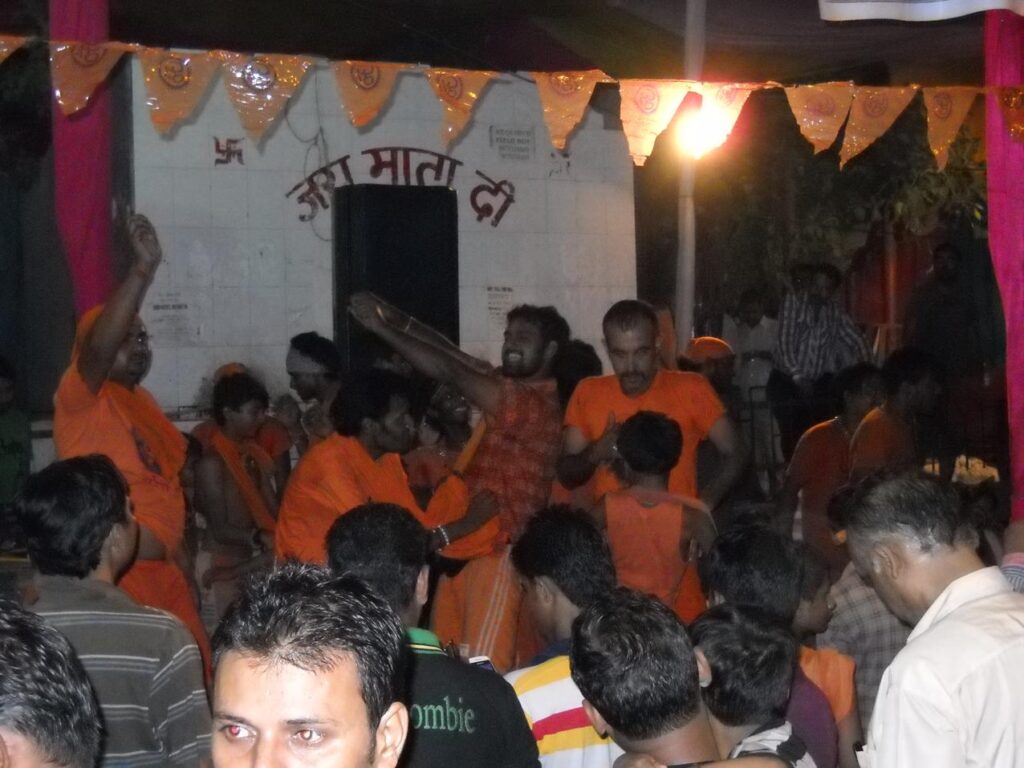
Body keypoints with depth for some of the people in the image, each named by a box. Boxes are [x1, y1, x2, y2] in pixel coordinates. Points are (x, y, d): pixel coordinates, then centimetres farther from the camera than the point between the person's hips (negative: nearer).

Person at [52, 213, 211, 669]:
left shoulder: (142, 402, 16)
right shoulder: (80, 397, -9)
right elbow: (97, 347, -31)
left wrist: (184, 569, 18)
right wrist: (142, 271, -39)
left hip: (162, 572, 8)